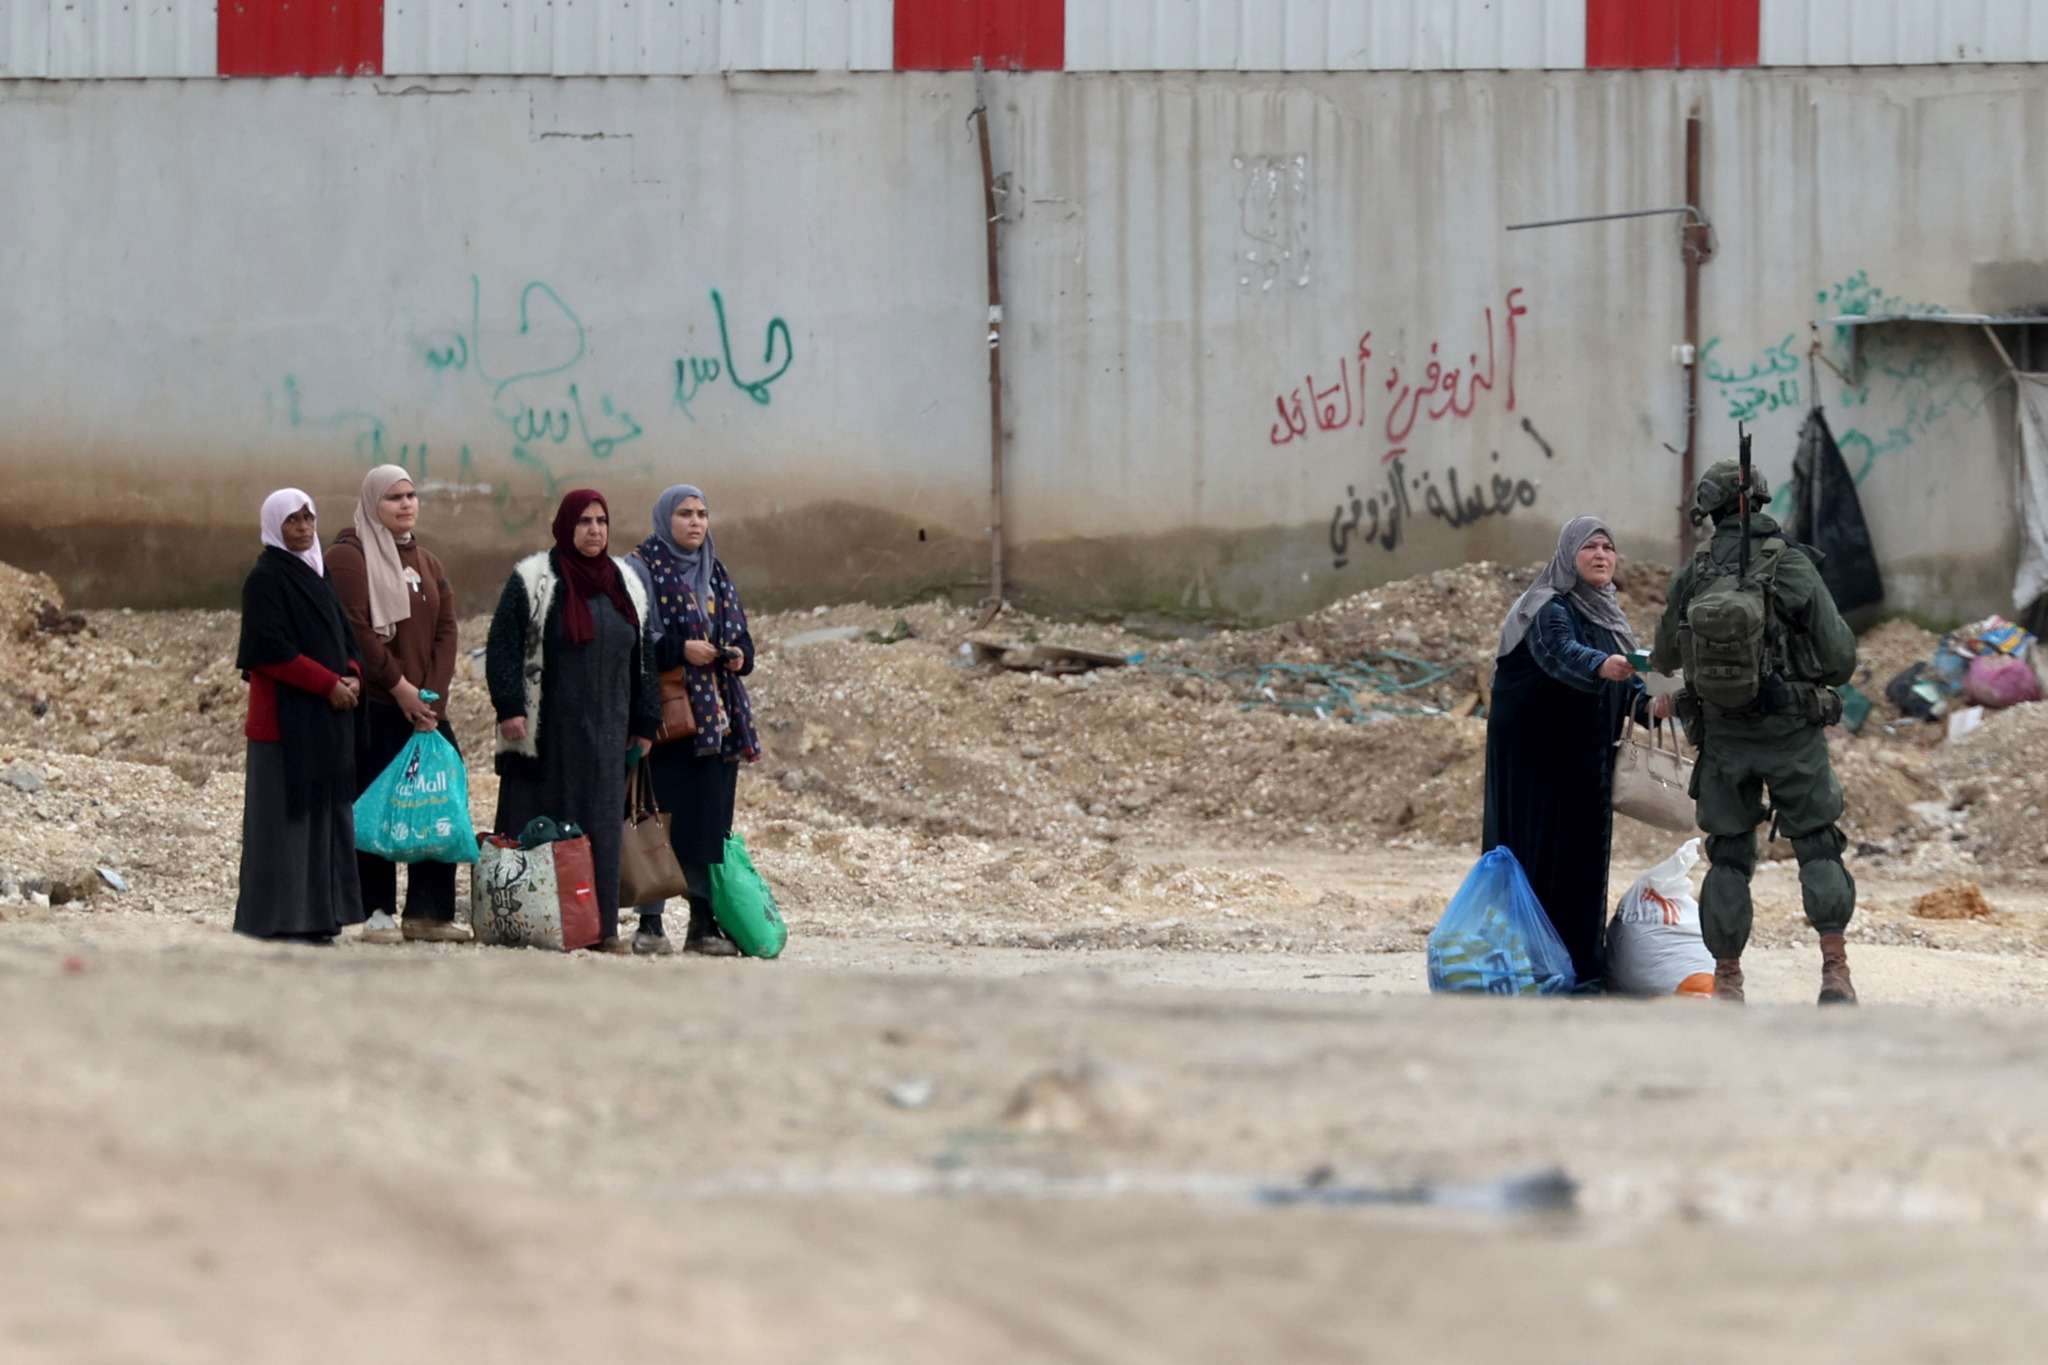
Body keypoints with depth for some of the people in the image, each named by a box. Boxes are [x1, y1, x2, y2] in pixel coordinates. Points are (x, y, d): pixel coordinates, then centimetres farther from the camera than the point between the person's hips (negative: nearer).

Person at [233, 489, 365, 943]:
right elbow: (272, 649, -16)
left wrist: (352, 676, -2)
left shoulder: (317, 575, 16)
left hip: (327, 718, 8)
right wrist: (329, 684, -16)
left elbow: (342, 635, 18)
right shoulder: (266, 578, -9)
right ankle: (279, 918, -4)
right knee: (285, 815, -6)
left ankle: (317, 914, 10)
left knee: (324, 812, 7)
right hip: (285, 714, -8)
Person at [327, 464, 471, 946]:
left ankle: (429, 913, 6)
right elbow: (356, 630, -13)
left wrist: (434, 695, -3)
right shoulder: (349, 557, -4)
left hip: (426, 708, 7)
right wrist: (398, 685, -15)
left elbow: (445, 630, 11)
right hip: (374, 707, -7)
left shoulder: (427, 563, 18)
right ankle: (378, 913, -4)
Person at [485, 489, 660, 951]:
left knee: (602, 826, 1)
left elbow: (642, 658, 17)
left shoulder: (625, 587, 14)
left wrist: (644, 723, 14)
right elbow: (503, 647, -6)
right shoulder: (532, 581, -1)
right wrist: (510, 708, -15)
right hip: (546, 730, -4)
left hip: (604, 731, 4)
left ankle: (601, 924, 3)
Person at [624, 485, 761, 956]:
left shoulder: (716, 573, 19)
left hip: (716, 717, 6)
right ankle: (650, 922, -6)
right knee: (662, 817, -9)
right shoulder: (641, 568, 0)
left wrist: (739, 655, -1)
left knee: (711, 819, 3)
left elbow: (740, 634, 21)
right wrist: (680, 650, -19)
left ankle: (704, 921, 7)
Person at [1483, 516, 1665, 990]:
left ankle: (1581, 965, 14)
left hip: (1587, 758, 8)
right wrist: (1603, 665, -53)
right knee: (1545, 853, -9)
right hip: (1541, 753, -8)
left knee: (1583, 856, 9)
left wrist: (1647, 703, -9)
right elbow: (1562, 654, -33)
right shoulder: (1552, 609, -12)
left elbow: (1623, 680, 12)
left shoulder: (1606, 611, 15)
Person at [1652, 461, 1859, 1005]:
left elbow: (1663, 658, 15)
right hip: (1791, 734, -2)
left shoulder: (1693, 576, 1)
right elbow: (1841, 657, -9)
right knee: (1818, 846, 6)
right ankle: (1835, 972, -9)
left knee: (1729, 858, 11)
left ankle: (1726, 982, 8)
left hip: (1722, 735, 2)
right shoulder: (1793, 567, -9)